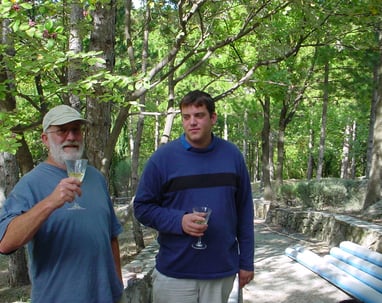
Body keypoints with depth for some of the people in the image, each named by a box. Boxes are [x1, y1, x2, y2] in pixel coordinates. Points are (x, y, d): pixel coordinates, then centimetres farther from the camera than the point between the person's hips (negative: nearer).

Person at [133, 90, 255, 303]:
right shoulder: (163, 157, -6)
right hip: (175, 274, -2)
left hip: (223, 272, 2)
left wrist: (246, 261, 6)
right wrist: (179, 221, -18)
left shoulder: (232, 155, 2)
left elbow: (244, 211, 6)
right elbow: (142, 207, -2)